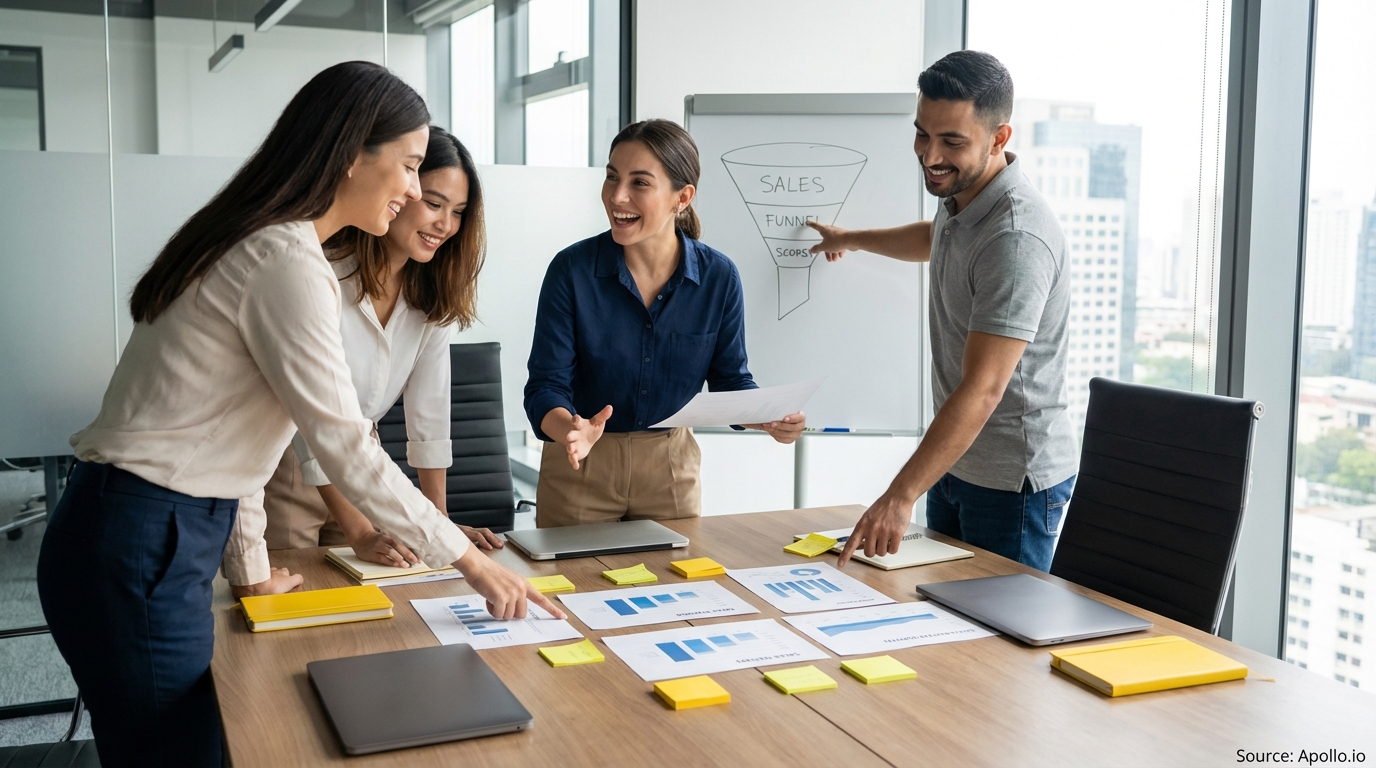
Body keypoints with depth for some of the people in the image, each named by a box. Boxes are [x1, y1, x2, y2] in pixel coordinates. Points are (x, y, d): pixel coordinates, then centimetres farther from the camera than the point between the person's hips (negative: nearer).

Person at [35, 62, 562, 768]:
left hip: (136, 536, 10)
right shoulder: (288, 264, -19)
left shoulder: (254, 245, 12)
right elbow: (348, 452, -19)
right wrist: (470, 561, -11)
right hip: (140, 551, -10)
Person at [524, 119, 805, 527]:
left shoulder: (719, 277, -9)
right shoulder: (572, 269, -15)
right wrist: (571, 429, -36)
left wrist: (771, 418, -20)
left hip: (672, 467, 2)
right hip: (579, 466, -2)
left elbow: (731, 381, 1)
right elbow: (545, 386, -15)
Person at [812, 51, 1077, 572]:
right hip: (954, 461, 9)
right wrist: (851, 240, 43)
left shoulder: (1016, 238, -27)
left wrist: (900, 496, -37)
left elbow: (982, 390, -32)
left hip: (1011, 481, -9)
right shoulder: (961, 197, 4)